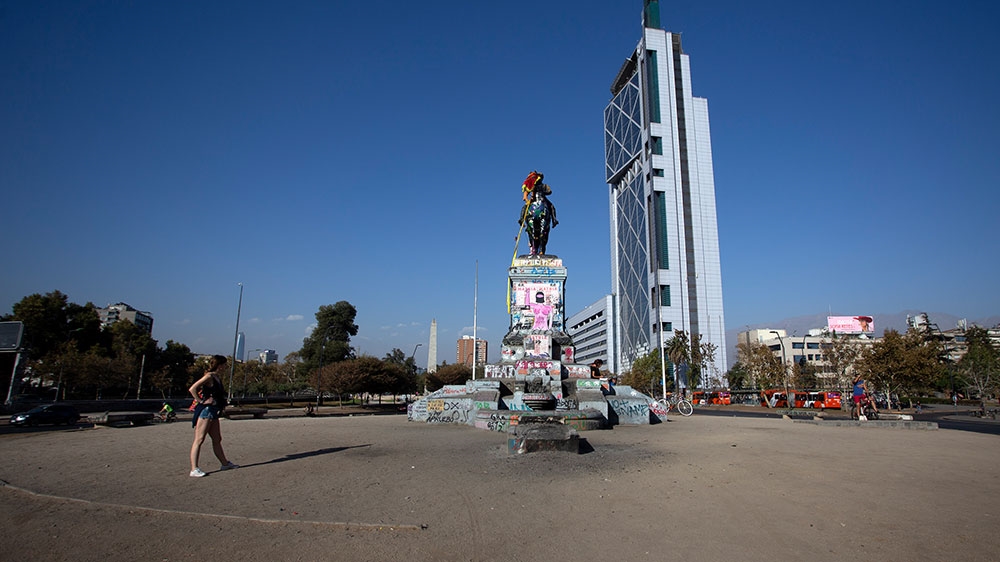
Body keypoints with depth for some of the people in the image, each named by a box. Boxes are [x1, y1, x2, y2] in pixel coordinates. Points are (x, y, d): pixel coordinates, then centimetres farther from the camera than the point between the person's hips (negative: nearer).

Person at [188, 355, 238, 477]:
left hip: (213, 412, 10)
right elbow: (192, 389, -20)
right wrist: (201, 401, -16)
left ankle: (225, 463, 25)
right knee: (199, 440, -7)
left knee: (217, 439, 16)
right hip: (205, 411, -10)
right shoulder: (209, 376, -12)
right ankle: (194, 469, -6)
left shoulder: (217, 378, 14)